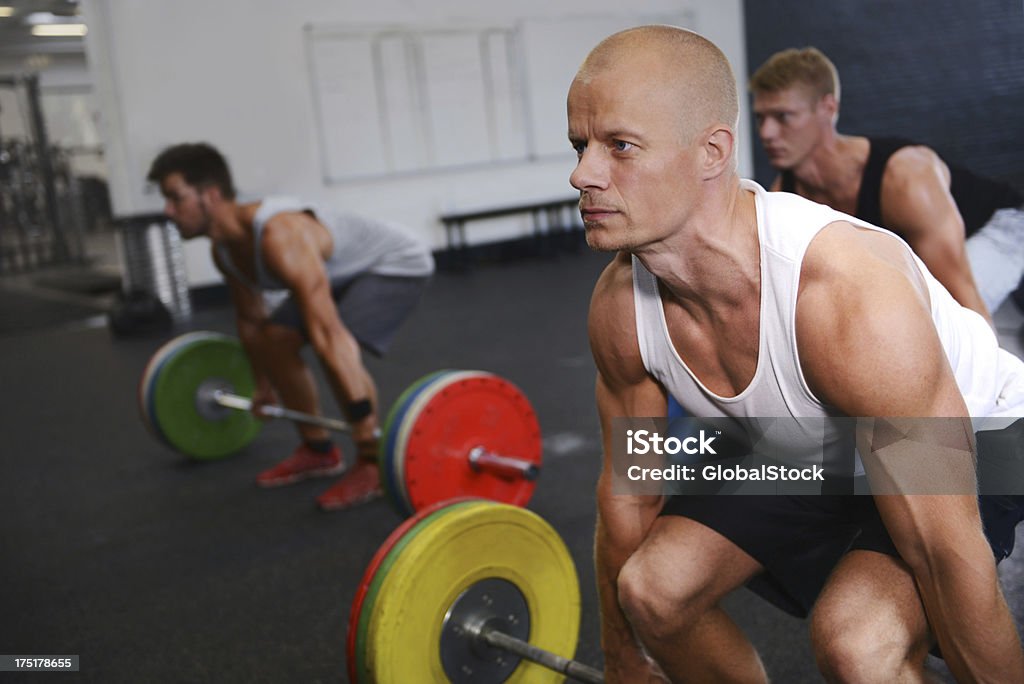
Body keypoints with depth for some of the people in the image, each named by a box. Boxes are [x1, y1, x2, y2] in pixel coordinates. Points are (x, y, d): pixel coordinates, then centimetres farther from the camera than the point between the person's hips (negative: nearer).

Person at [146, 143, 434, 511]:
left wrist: (363, 419, -44)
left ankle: (373, 464, -12)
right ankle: (318, 450, 17)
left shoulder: (279, 237, -38)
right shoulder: (224, 249, -8)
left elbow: (328, 333, -43)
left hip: (397, 265, -9)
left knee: (336, 347, -29)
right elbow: (250, 319, 9)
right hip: (346, 272, 9)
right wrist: (262, 385, 19)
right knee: (272, 339, 5)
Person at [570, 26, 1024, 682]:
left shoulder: (855, 301, -40)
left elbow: (949, 554, -31)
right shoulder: (620, 306, -19)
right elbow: (628, 495, -5)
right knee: (650, 587, -7)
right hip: (805, 456, 6)